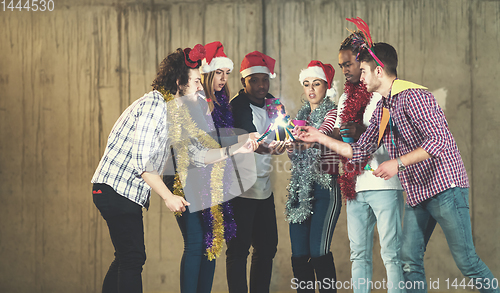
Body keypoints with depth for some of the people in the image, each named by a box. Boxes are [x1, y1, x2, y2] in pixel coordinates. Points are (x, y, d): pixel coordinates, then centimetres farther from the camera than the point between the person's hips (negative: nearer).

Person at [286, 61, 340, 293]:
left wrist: (300, 142, -41)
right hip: (301, 189, 6)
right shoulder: (301, 116, 18)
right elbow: (294, 149, 15)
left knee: (318, 251, -15)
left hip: (325, 187, -6)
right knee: (299, 254, 0)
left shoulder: (332, 113, -1)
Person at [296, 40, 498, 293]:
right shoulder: (382, 109, 16)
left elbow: (438, 141, -23)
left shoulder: (412, 96, -14)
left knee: (465, 260, -9)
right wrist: (320, 138, 16)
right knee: (409, 261, 3)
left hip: (444, 188, -9)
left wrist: (398, 163, -25)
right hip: (417, 194, 9)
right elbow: (359, 151, 19)